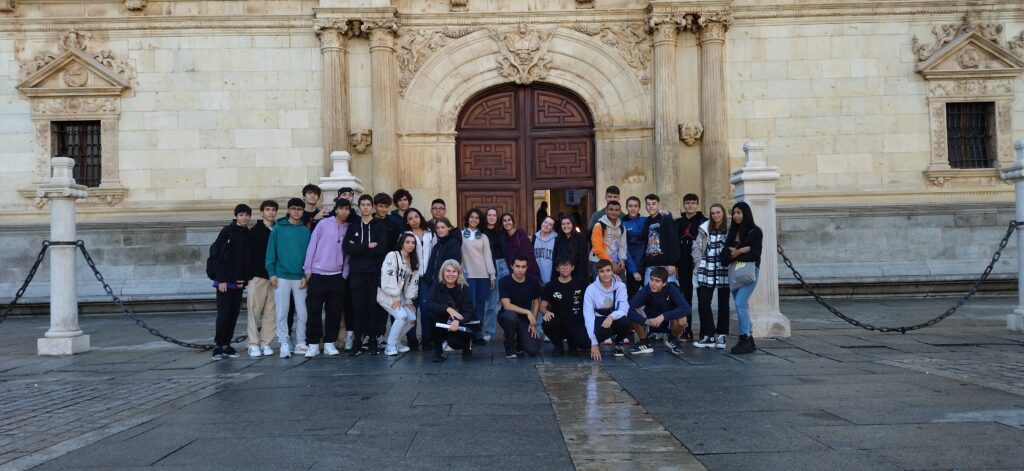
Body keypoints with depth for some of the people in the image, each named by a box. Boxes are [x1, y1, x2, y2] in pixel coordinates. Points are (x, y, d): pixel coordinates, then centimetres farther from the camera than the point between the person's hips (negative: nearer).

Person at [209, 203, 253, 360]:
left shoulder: (248, 235, 10)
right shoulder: (227, 231, -5)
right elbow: (217, 256, -9)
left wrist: (246, 278, 0)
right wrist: (221, 280, -13)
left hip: (239, 282, 5)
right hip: (225, 281, -5)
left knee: (234, 314, 7)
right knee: (223, 313, -5)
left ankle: (226, 344, 16)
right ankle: (218, 346, 4)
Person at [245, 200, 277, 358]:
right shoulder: (255, 231, 4)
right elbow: (249, 254, -1)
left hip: (274, 277, 3)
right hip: (258, 276, -3)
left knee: (271, 311, 1)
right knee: (255, 310, -3)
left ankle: (266, 343, 8)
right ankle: (254, 344, 1)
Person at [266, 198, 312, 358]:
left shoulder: (306, 231, 6)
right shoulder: (278, 228, 3)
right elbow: (271, 251, 1)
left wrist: (307, 276, -4)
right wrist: (271, 273, -6)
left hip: (300, 278, 1)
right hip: (281, 277, -1)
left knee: (301, 313, 5)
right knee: (282, 312, 1)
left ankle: (301, 343, 15)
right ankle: (284, 343, 7)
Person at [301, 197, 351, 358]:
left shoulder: (349, 229, 7)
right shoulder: (323, 224, -1)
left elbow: (347, 253, 9)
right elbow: (312, 246, 0)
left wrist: (345, 274, 4)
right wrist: (308, 270, -2)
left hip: (337, 276, 3)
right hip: (317, 274, -2)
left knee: (334, 311, 3)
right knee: (313, 310, -1)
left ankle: (329, 343, 12)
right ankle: (313, 344, 7)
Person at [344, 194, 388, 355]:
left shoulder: (381, 225, 6)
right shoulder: (353, 225, 11)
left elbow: (382, 248, -8)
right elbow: (347, 247, -3)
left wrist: (358, 248, -7)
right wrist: (368, 246, -11)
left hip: (375, 272, -1)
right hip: (356, 272, 1)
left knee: (374, 306, -2)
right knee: (358, 307, -1)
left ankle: (373, 340, 6)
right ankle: (358, 340, 4)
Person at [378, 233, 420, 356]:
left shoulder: (414, 261, 10)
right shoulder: (392, 256, -12)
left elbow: (413, 282, 9)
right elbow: (388, 279, -19)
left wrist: (409, 300, -1)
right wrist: (395, 298, -19)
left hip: (400, 295, 7)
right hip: (387, 294, -7)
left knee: (412, 319, -4)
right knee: (402, 316, -23)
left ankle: (395, 342, 14)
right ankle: (390, 345, -10)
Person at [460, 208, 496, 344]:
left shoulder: (483, 237, 13)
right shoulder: (461, 235, 5)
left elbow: (487, 256, 11)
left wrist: (492, 275, 6)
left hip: (483, 275, 3)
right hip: (468, 274, -3)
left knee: (480, 305, 3)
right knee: (471, 304, -8)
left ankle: (478, 333, 8)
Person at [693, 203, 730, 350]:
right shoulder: (705, 229, 7)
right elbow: (696, 249, 9)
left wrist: (730, 263, -10)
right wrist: (700, 265, 2)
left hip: (724, 271, -2)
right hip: (707, 272, 2)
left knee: (723, 304, 7)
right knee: (703, 303, -3)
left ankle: (721, 335, 16)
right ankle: (708, 335, 2)